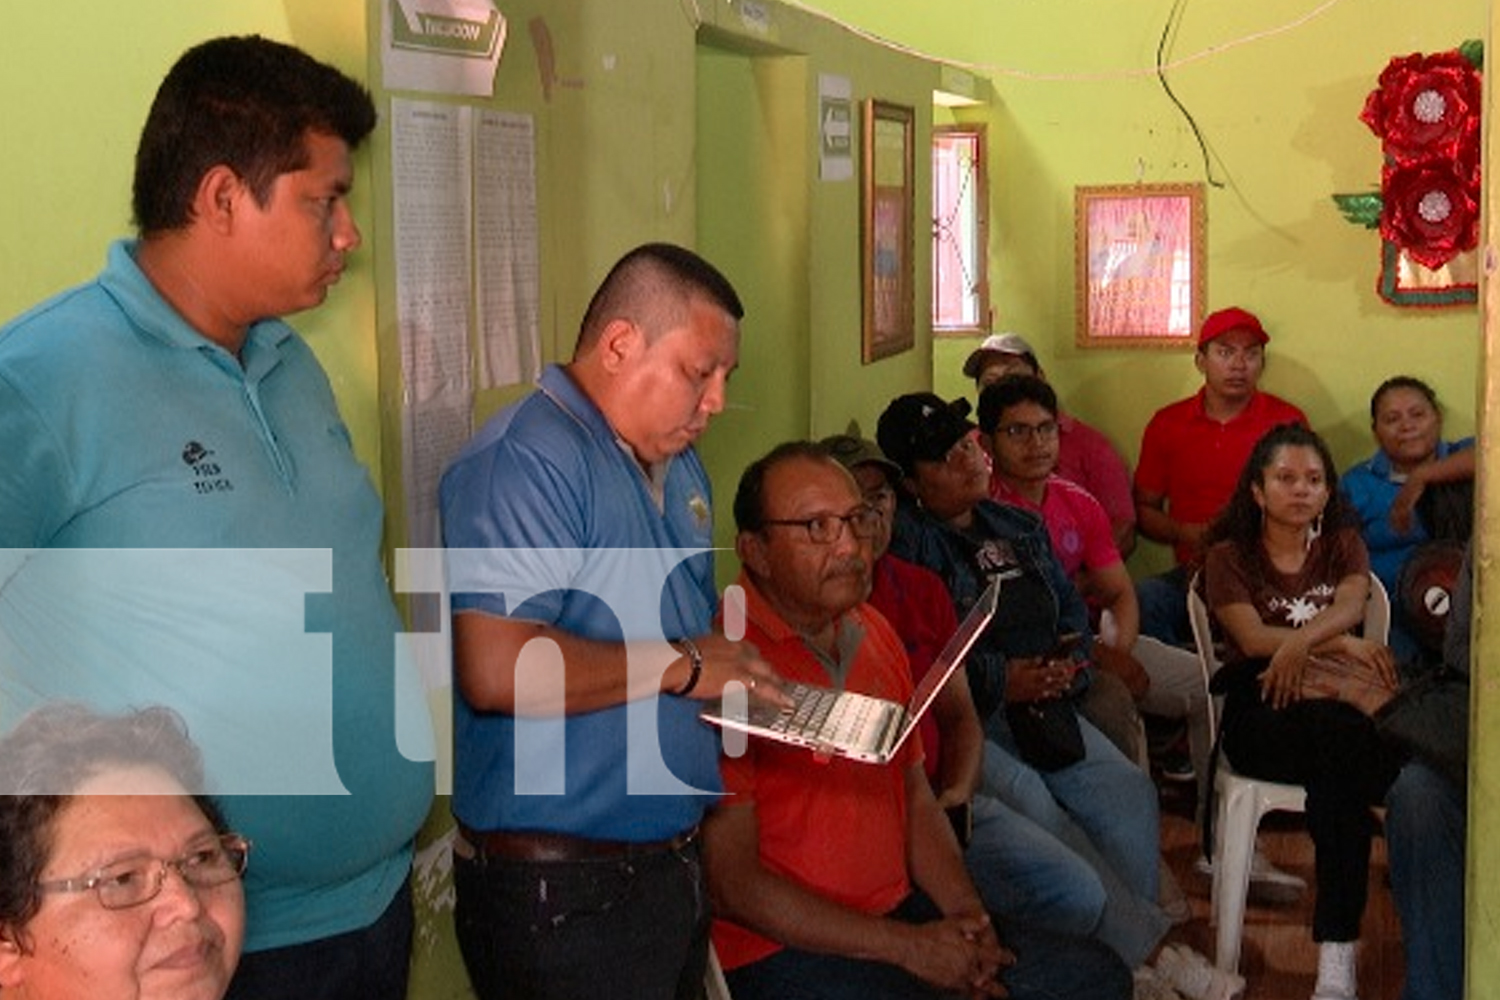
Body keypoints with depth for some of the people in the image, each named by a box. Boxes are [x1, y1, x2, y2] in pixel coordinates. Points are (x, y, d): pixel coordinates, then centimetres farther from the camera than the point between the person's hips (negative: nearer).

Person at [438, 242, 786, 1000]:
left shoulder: (679, 468, 13)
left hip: (673, 867, 9)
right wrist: (683, 667, -20)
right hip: (564, 894, -9)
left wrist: (767, 695, 3)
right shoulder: (526, 460, -19)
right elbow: (497, 671, -30)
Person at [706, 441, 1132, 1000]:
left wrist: (967, 915, -1)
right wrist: (908, 947, -15)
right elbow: (732, 882, -18)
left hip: (901, 909, 8)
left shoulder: (875, 633, 11)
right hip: (780, 949, -8)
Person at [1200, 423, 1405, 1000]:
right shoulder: (1229, 556, 14)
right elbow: (1252, 637, -4)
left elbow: (1349, 605, -4)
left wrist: (1301, 641, -25)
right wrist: (1341, 644, -15)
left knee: (1338, 742, -36)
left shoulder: (1343, 544, 20)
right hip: (1260, 708, -2)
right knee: (1341, 735, -36)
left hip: (1336, 700, 2)